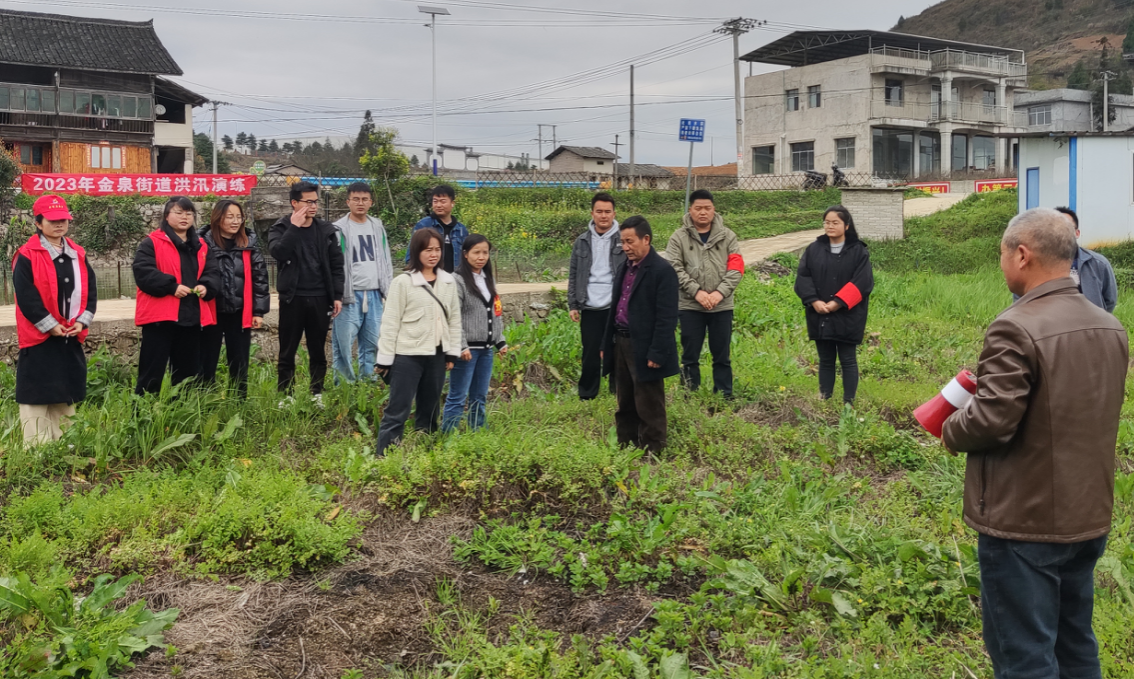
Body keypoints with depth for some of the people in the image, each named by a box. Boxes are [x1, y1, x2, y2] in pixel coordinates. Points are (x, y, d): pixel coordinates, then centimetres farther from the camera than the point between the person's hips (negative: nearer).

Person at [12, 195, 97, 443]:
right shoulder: (27, 255, -8)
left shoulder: (78, 254, 10)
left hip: (71, 336, 6)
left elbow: (90, 289, 7)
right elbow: (25, 296, -15)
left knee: (66, 394, 13)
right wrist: (50, 325, -16)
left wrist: (82, 321, -6)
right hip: (39, 337, -6)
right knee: (37, 395, -3)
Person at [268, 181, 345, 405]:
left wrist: (337, 296, 2)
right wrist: (294, 227, -18)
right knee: (288, 351, 5)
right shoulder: (281, 228, 1)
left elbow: (336, 265, 8)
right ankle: (285, 395, 14)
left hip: (320, 299, 2)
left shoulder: (326, 230, 8)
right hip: (292, 298, -2)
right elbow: (278, 252, -20)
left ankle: (317, 394, 18)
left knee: (318, 351, 9)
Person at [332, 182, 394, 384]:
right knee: (344, 343, -5)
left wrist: (388, 290, 12)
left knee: (372, 343, 8)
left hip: (374, 295, 5)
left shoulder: (378, 227, 14)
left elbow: (386, 261, 19)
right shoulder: (340, 229, -2)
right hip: (350, 295, -5)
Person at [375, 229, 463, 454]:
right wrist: (385, 358, -8)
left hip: (437, 355, 5)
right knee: (397, 411, -4)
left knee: (430, 410, 15)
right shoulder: (403, 282, -8)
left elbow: (454, 318, 11)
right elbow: (390, 322, -7)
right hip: (407, 356, -5)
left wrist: (452, 352, 6)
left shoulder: (449, 282, 7)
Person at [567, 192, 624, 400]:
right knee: (590, 354, 7)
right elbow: (573, 276, 12)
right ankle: (586, 397, 17)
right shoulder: (582, 242, 9)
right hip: (590, 308, 2)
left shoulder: (623, 240, 0)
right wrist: (573, 305, 6)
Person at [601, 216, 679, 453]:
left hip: (644, 349, -8)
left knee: (649, 408, 3)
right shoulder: (624, 268, 12)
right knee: (625, 406, 18)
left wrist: (657, 353, -20)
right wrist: (606, 344, 14)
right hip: (620, 344, 8)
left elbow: (666, 317, -17)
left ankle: (651, 454, 16)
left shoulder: (662, 271, -13)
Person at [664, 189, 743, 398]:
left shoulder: (727, 236, 6)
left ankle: (725, 397, 17)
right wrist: (697, 291, -16)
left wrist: (720, 292, -13)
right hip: (690, 307, -1)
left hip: (722, 306, 1)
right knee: (690, 356, 6)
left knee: (722, 357, 9)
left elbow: (736, 267, 0)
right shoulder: (679, 238, 1)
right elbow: (675, 269, -7)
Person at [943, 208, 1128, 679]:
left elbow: (991, 422, -25)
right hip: (1089, 517, 8)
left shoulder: (1016, 329, -22)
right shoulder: (1109, 327, 5)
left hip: (1024, 523, -8)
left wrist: (950, 431, -4)